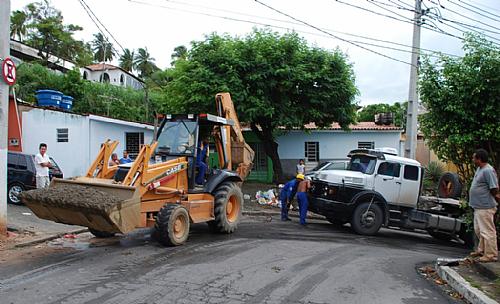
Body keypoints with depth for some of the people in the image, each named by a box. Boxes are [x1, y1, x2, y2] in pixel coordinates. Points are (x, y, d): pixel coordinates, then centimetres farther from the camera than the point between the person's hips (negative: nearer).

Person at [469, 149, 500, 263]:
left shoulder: (488, 171, -21)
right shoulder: (479, 169, 11)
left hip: (485, 207, -11)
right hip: (478, 206, 11)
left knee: (487, 231, -1)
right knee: (478, 230, 21)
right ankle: (481, 250, 35)